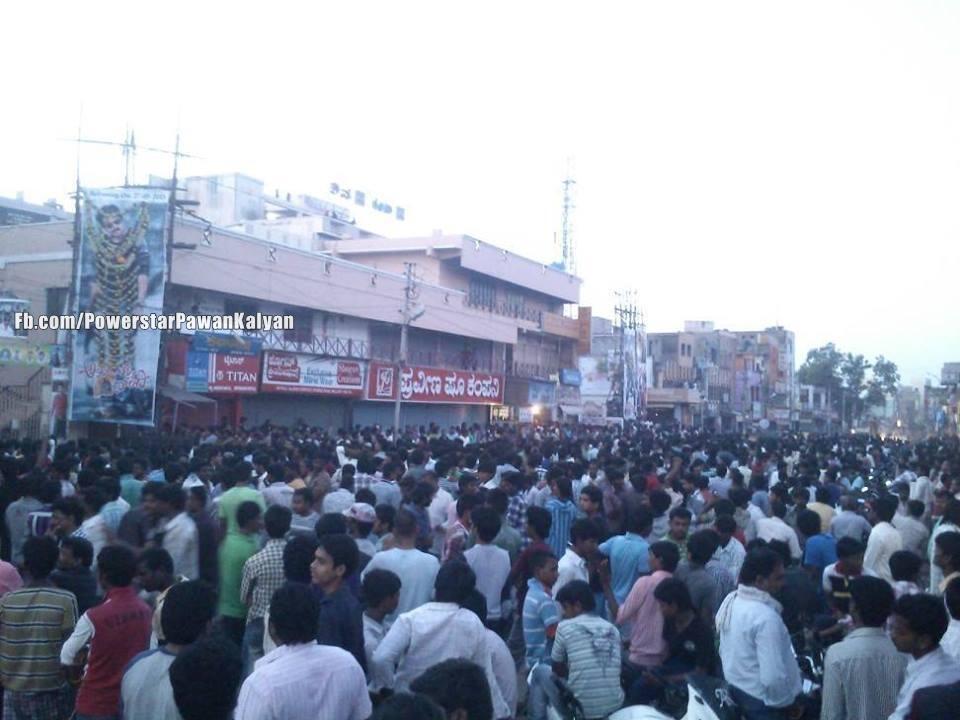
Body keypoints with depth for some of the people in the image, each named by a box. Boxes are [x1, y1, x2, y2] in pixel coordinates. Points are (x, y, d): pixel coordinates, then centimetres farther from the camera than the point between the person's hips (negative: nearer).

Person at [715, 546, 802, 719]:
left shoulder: (730, 600, -4)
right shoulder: (766, 617, -30)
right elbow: (773, 676, -31)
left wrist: (740, 674, 18)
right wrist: (787, 702, -15)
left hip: (736, 687, 8)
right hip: (761, 699, -8)